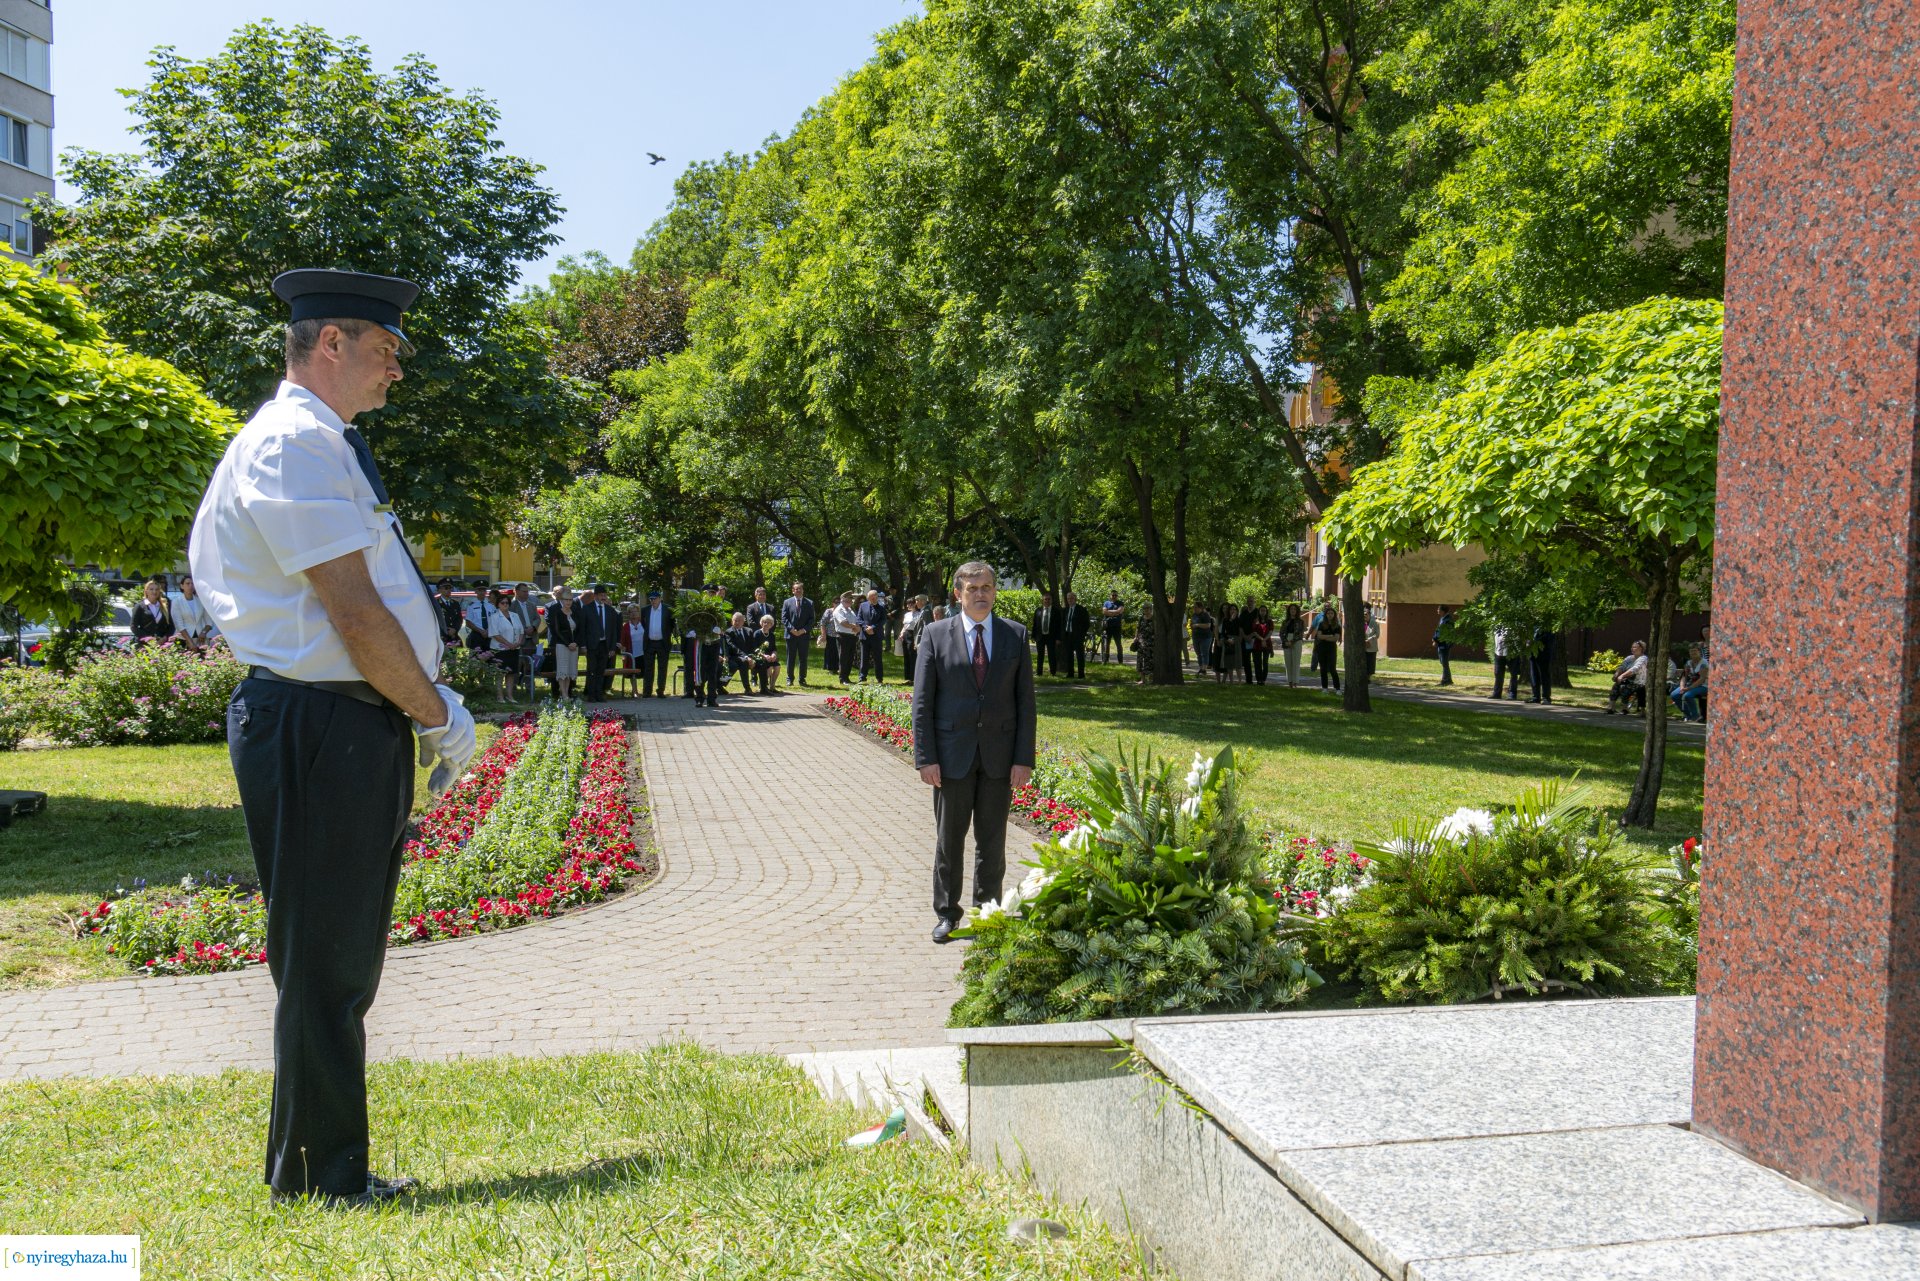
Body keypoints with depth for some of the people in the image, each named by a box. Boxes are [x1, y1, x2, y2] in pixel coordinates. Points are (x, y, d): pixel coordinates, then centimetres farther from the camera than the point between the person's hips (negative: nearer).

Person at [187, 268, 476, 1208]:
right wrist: (438, 715, -8)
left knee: (343, 962, 17)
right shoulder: (293, 442, -14)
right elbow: (354, 612, -18)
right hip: (319, 730, -11)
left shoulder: (323, 444, 19)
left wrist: (427, 701, 11)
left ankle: (316, 1173, 30)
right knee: (325, 965, -1)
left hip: (352, 728, 11)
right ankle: (325, 1182, 12)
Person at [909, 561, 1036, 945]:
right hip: (952, 753, -1)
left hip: (999, 754, 1)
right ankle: (946, 913, 21)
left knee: (992, 840, 10)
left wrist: (1023, 758, -4)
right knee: (949, 839, 8)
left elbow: (1025, 700, 2)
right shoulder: (936, 635, -1)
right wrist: (925, 757, -8)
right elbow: (923, 701, -1)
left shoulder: (1016, 635, 3)